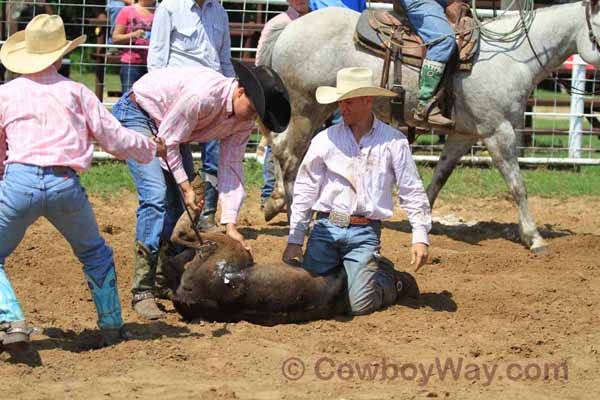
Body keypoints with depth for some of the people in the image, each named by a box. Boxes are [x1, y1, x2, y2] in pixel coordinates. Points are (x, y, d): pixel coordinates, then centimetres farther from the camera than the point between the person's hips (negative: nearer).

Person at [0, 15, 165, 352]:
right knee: (95, 254, 26)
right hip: (66, 185, 1)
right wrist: (154, 149, 29)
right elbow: (116, 139, 12)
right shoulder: (75, 92, 10)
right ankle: (111, 326, 29)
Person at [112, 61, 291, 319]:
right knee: (155, 196, -20)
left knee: (173, 202, 6)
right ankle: (142, 291, -21)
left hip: (164, 126, 9)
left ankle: (162, 281, 21)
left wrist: (231, 224, -15)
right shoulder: (204, 95, -35)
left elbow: (231, 168, -8)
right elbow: (168, 140, -25)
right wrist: (186, 186, -22)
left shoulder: (244, 119, -9)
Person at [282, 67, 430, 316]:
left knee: (360, 305, -14)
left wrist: (420, 237, -6)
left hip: (364, 232, -2)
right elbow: (304, 191, 6)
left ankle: (392, 282, 19)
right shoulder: (325, 140, 3)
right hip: (326, 229, 2)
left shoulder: (393, 142, 1)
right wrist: (294, 241, 4)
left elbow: (412, 193, 4)